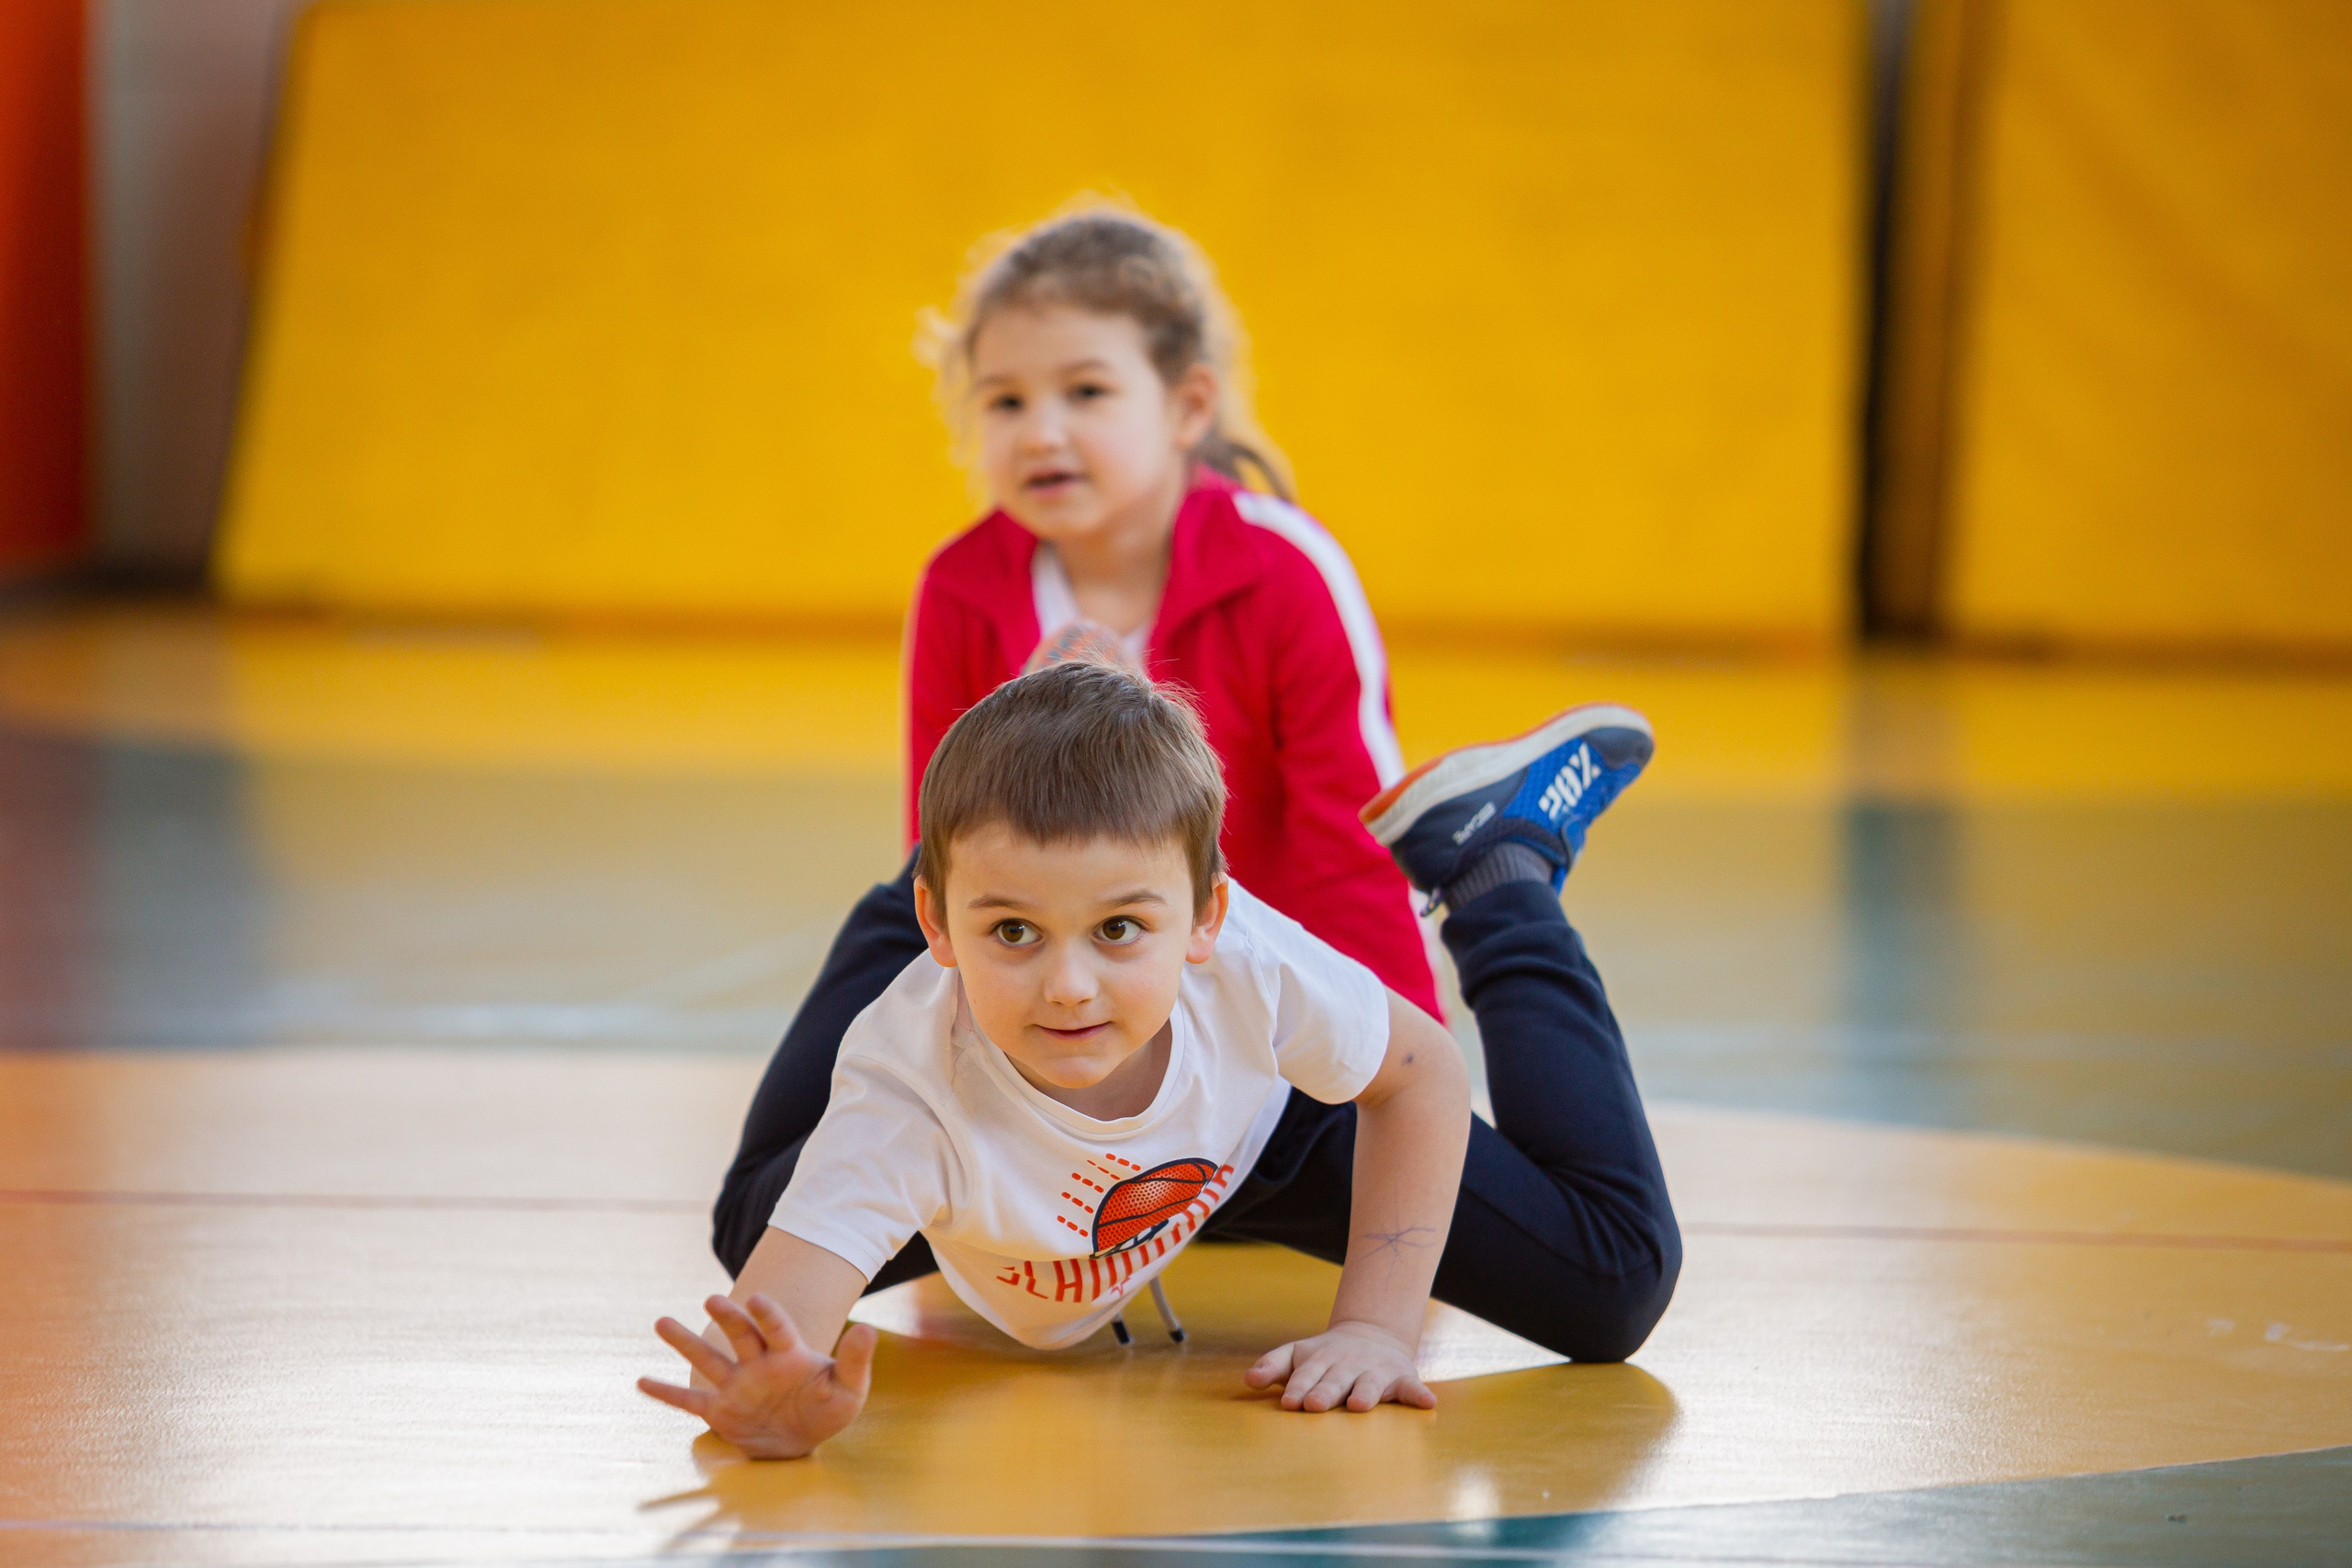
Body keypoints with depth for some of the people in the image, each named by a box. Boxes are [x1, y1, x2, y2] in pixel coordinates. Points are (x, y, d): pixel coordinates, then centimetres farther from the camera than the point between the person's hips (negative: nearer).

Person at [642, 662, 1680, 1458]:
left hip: (1259, 1116, -1)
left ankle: (1502, 869, 20)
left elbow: (1423, 1075, -21)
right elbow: (777, 1300, -57)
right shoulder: (910, 1087, -48)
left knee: (1612, 1288, 1)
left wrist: (1376, 1326, -26)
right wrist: (769, 1398, -82)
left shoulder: (1251, 967, -43)